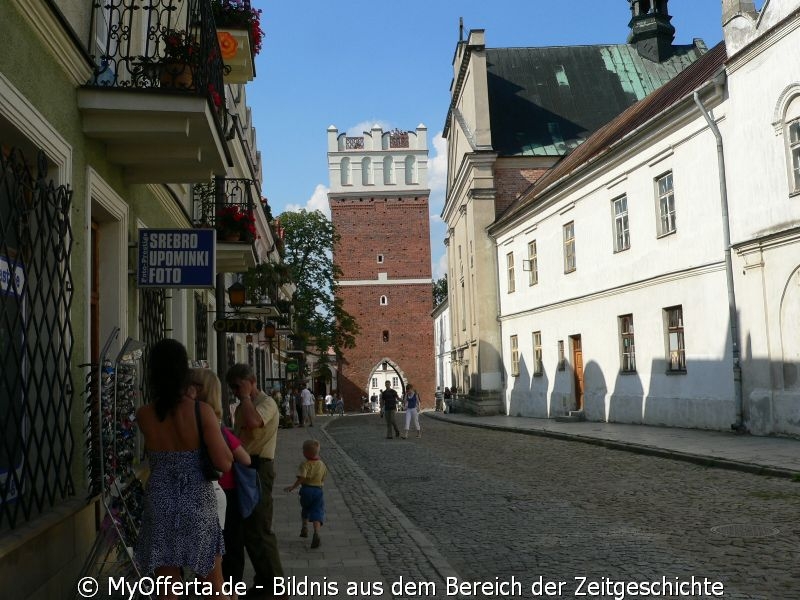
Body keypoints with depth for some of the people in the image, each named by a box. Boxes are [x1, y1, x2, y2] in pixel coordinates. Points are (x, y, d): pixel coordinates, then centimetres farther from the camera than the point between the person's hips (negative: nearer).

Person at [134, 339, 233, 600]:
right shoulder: (202, 411, -14)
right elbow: (224, 463, -14)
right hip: (198, 505, -2)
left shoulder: (143, 416, -6)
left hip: (160, 507, 2)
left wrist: (187, 399, 14)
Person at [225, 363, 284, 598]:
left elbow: (253, 422, -35)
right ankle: (230, 576, 34)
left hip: (257, 469, -10)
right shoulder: (242, 406, 17)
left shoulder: (267, 403, -13)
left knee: (257, 529, -5)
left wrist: (246, 395, -21)